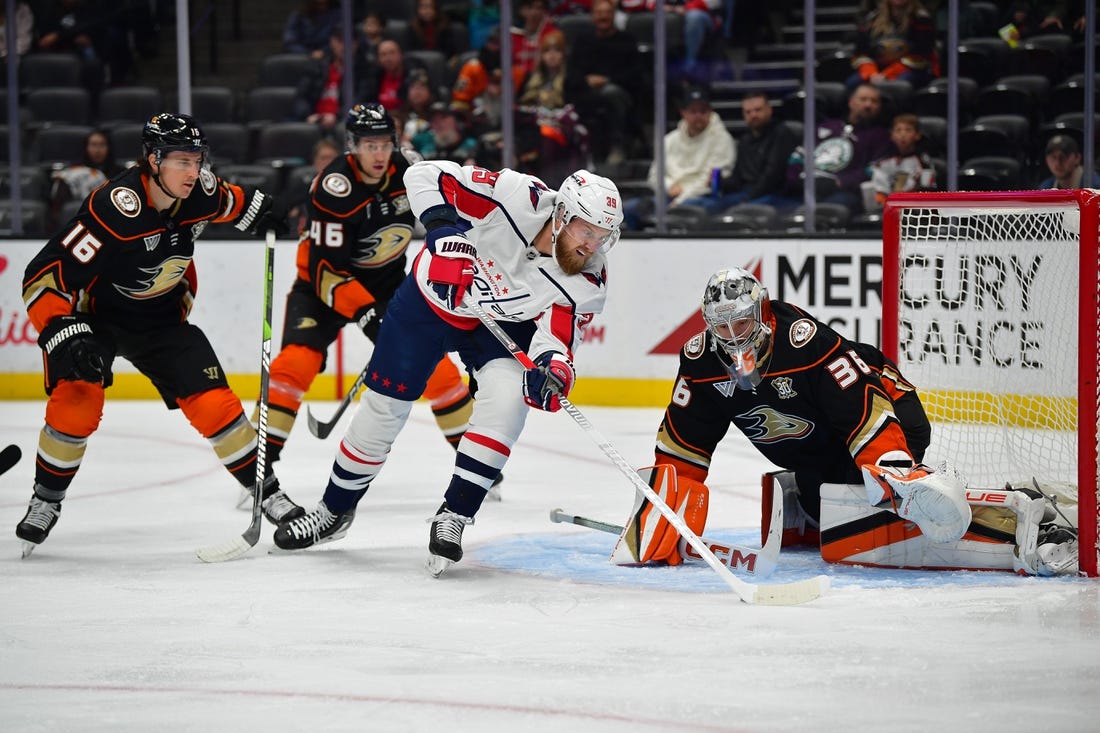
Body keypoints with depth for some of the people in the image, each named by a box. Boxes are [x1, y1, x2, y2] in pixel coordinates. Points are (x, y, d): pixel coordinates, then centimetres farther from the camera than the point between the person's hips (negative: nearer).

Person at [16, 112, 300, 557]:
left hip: (163, 318, 5)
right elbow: (44, 277, -34)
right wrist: (65, 336, -42)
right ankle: (46, 502, -1)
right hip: (97, 315, -5)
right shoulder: (113, 210, -34)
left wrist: (257, 209, 19)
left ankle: (266, 491, 10)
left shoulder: (198, 191, -15)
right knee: (77, 400, -23)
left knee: (213, 404, -6)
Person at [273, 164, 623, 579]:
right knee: (384, 406, 3)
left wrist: (552, 366, -48)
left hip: (504, 322, 2)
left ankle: (453, 518, -16)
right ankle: (335, 511, 28)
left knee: (508, 396, -26)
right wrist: (445, 230, -40)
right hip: (434, 298, -1)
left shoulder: (588, 281, -24)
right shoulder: (516, 197, -33)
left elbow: (556, 338, -26)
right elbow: (426, 175, -27)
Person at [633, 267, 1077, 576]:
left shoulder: (805, 343, -27)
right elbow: (681, 449, -1)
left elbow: (864, 409, -33)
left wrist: (898, 472, -44)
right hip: (814, 460, 9)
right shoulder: (703, 363, -6)